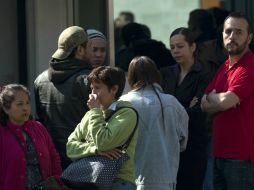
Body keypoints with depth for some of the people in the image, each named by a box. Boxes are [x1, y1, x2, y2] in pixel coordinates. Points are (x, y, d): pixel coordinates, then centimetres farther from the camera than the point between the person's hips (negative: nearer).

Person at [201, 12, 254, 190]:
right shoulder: (225, 67, 17)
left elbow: (226, 101, -19)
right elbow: (205, 105, 13)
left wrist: (210, 97, 3)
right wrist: (219, 100, -8)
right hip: (221, 153, 9)